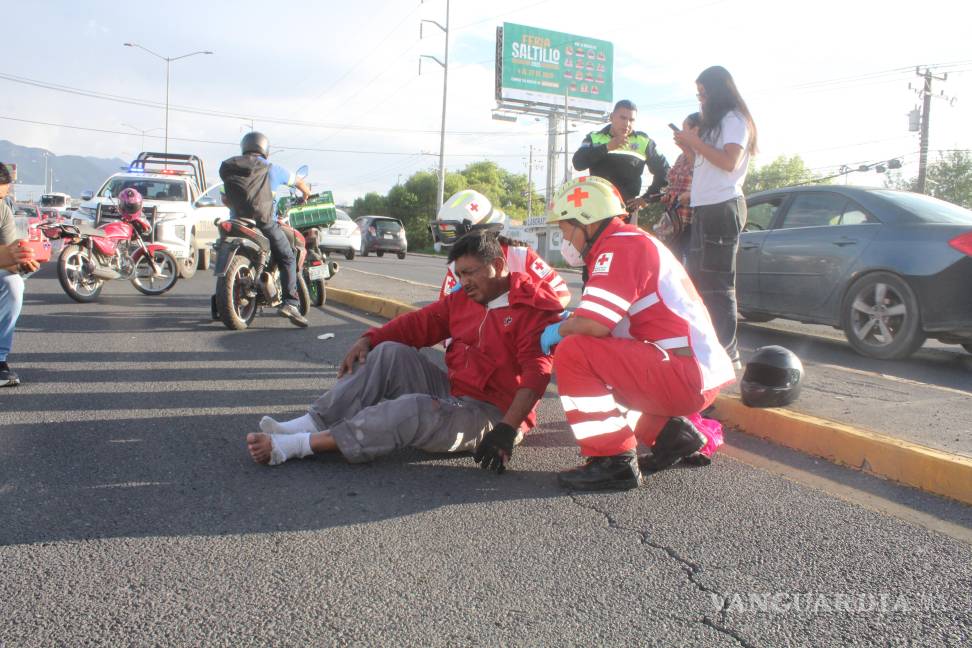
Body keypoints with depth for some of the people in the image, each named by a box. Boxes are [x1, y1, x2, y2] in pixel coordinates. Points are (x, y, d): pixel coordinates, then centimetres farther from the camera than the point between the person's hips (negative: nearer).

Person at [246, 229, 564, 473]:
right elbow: (420, 323, 13)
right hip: (450, 391, 8)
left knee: (417, 408, -34)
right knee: (390, 353, -8)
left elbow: (536, 376, -22)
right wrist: (369, 339, -3)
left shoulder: (533, 308, -12)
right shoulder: (463, 299, 13)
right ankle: (312, 424, -17)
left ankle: (294, 446, -34)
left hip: (491, 414, -8)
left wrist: (507, 431, -31)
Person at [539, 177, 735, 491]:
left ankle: (613, 462, -13)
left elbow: (594, 325, -23)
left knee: (572, 353, -18)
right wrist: (570, 324, 12)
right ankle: (669, 432, 15)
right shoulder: (633, 241, 18)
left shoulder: (621, 245, -12)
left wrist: (558, 330, -4)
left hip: (686, 378, -11)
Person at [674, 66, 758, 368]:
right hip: (706, 208, 10)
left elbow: (729, 162, -17)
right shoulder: (715, 122, 24)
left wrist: (696, 141, -11)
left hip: (722, 207, -10)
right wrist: (690, 145, 10)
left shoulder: (734, 119, -4)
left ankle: (727, 352, -10)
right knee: (700, 280, 11)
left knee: (717, 282, -12)